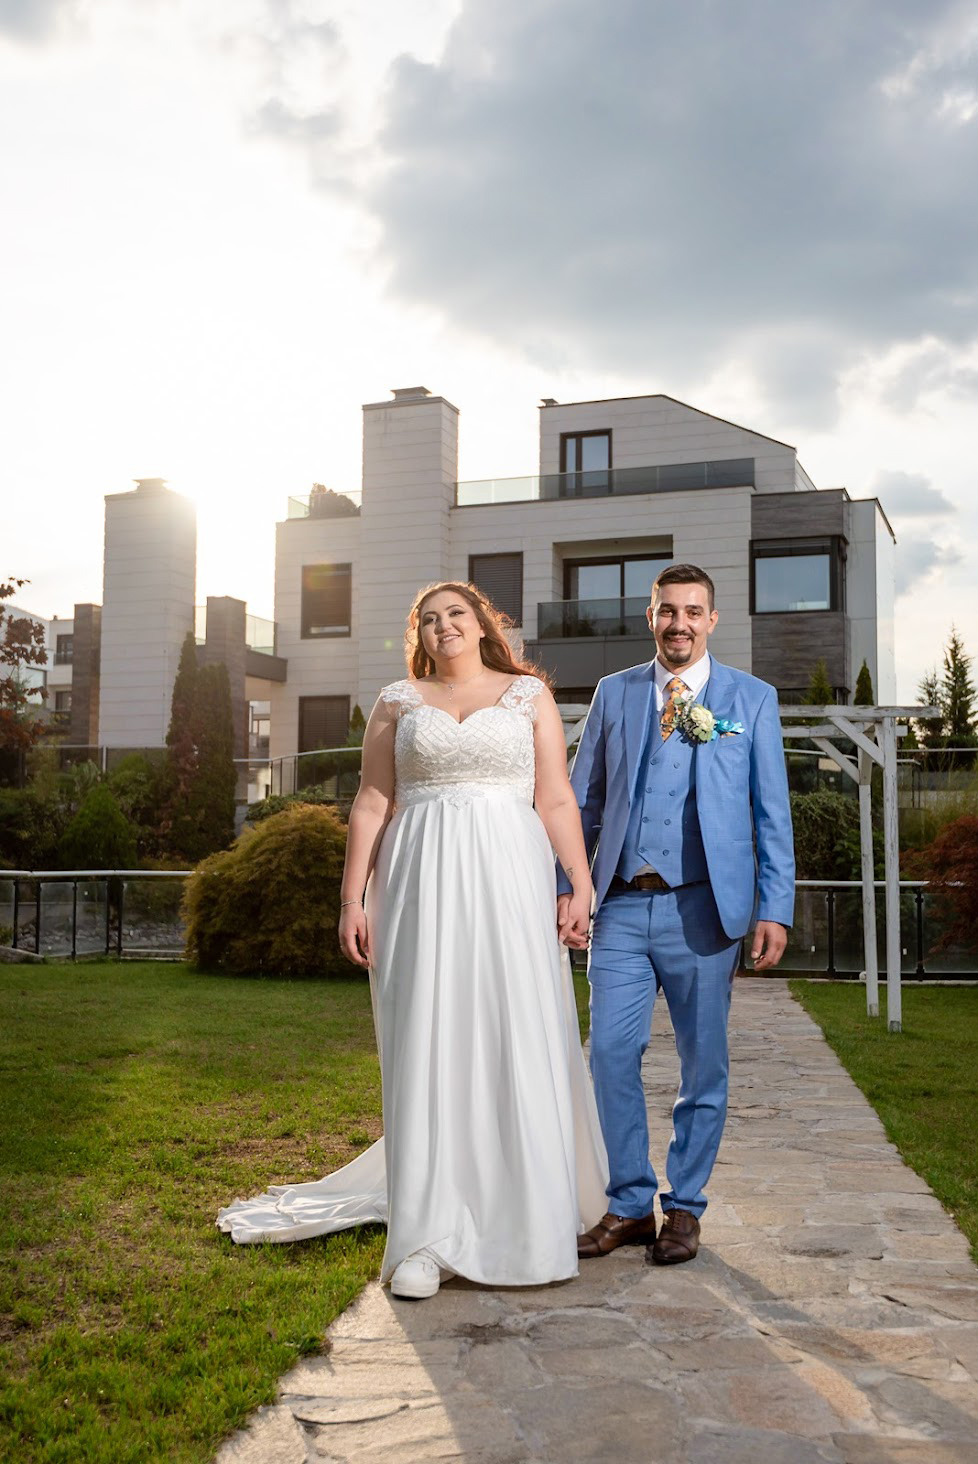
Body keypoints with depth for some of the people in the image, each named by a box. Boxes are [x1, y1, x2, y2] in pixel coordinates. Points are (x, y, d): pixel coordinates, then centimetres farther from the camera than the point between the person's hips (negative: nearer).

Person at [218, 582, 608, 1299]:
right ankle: (430, 1238, 5)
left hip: (510, 881, 0)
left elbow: (556, 801, 6)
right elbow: (372, 805, 8)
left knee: (521, 1045, -1)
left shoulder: (529, 694, 10)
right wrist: (353, 899, 1)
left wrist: (582, 884, -4)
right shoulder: (398, 703, 12)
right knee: (427, 1051, -1)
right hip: (421, 888, 1)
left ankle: (530, 1223, 14)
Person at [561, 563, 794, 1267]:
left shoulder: (752, 699, 6)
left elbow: (772, 813, 4)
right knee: (612, 1052, -1)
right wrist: (568, 885, 3)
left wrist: (776, 909, -4)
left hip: (703, 907, -1)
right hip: (623, 905, 2)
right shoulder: (614, 694, 12)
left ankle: (684, 1208, 21)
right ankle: (630, 1204, 15)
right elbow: (582, 800, 12)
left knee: (704, 1064, 6)